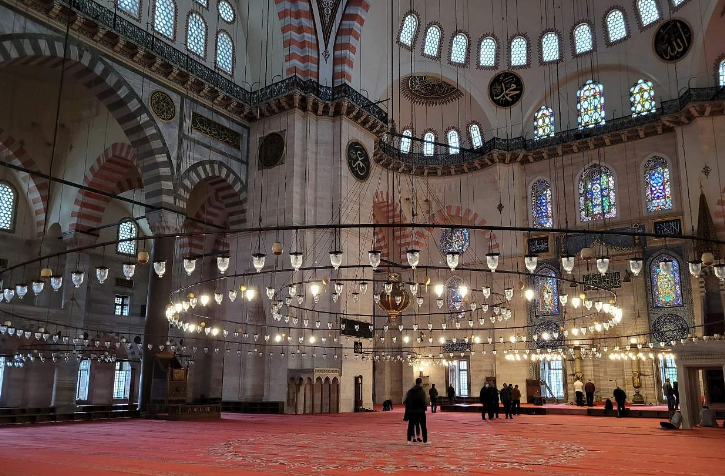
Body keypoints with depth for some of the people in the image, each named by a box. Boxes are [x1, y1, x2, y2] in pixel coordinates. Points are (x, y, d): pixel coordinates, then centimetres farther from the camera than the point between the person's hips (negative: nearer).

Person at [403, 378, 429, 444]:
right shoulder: (422, 391, -12)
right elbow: (423, 401, -17)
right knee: (423, 426, 7)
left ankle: (409, 440, 5)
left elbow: (406, 401, 3)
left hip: (411, 411, 4)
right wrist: (425, 407, 1)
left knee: (411, 426, 8)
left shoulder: (410, 391, 3)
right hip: (420, 411, -4)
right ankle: (425, 441, 12)